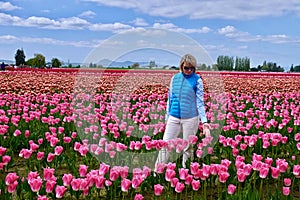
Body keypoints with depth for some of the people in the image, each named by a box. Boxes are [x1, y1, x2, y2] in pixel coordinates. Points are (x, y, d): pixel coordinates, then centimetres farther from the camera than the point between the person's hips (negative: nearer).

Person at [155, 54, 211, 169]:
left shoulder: (197, 80, -4)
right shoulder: (175, 78, 7)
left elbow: (200, 101, -6)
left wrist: (204, 121, -14)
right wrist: (167, 116, 14)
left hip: (190, 118, -3)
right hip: (174, 117, 4)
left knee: (187, 147, 8)